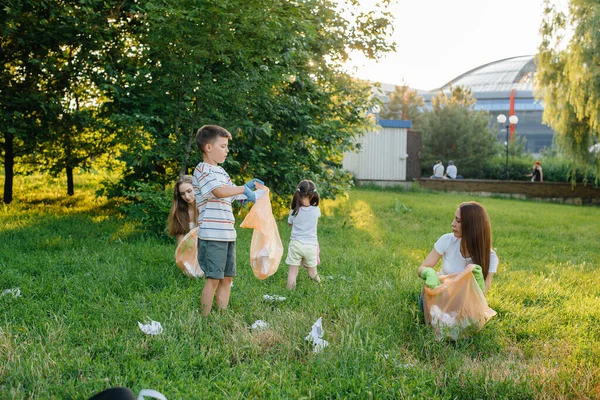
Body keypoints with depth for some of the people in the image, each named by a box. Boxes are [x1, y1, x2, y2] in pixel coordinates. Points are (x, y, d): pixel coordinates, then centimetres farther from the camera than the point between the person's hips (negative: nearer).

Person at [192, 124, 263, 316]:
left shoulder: (221, 171, 20)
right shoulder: (202, 169, -9)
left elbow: (231, 196, 26)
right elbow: (219, 192, -26)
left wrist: (247, 188, 11)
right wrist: (244, 188, -22)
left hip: (227, 234, 9)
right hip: (212, 234, -9)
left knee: (227, 278, 11)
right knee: (214, 279, -7)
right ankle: (204, 319, 1)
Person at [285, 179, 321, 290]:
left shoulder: (294, 211, -7)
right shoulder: (316, 210, -7)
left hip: (296, 244, -1)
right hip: (310, 245, 1)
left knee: (292, 271, 2)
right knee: (312, 273, 17)